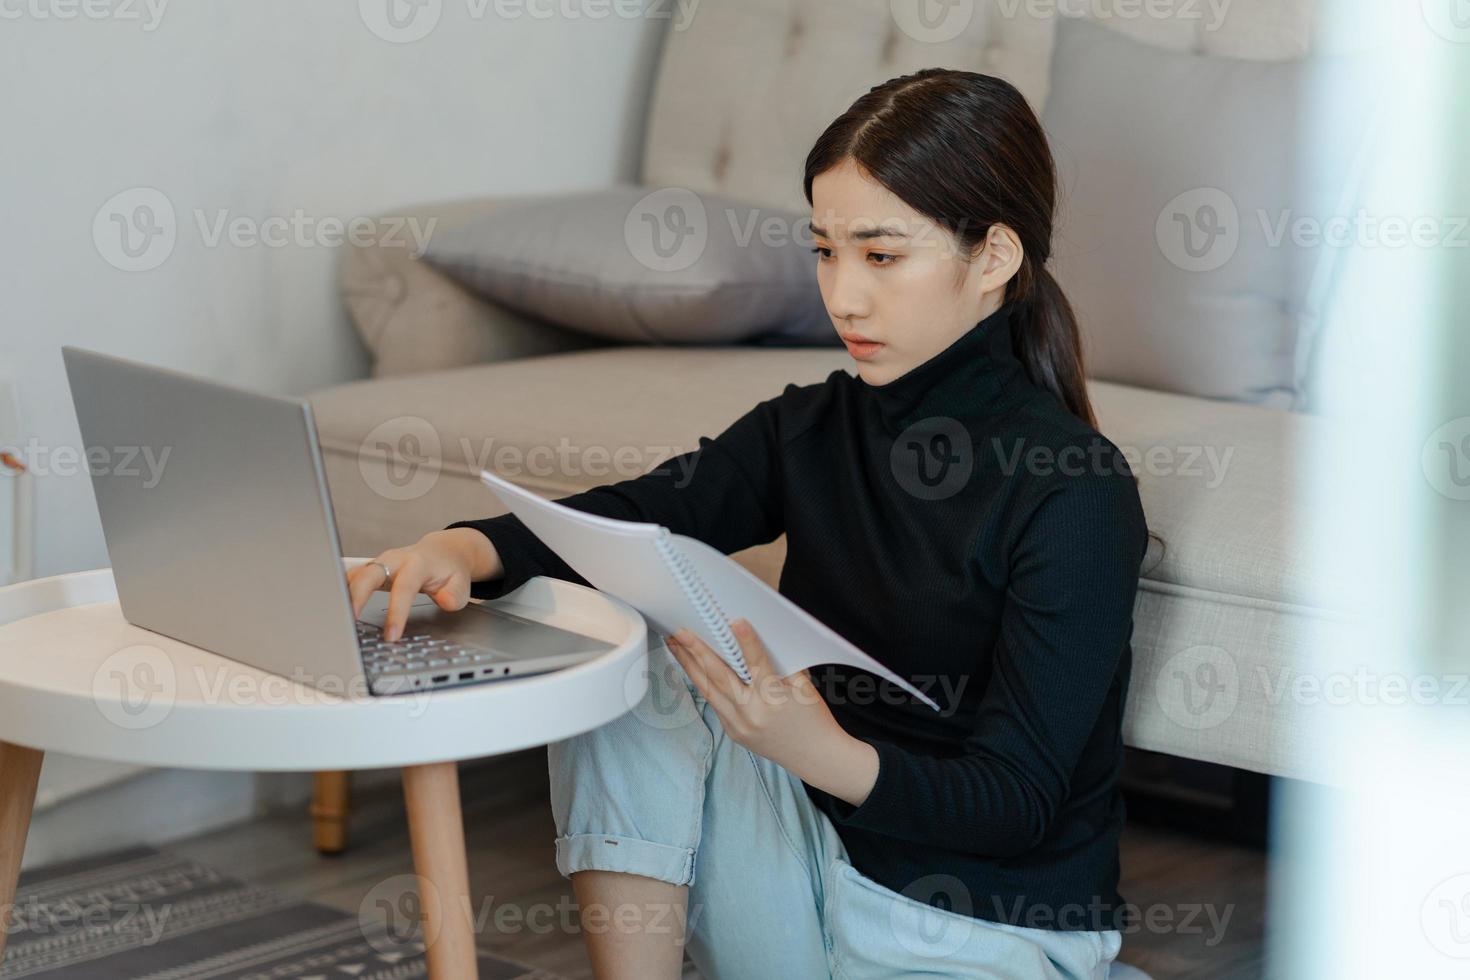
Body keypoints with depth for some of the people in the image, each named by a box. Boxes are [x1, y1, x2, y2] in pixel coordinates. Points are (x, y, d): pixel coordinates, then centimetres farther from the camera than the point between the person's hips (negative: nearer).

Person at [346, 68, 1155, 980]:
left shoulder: (1075, 490, -16)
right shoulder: (812, 427, 5)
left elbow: (1020, 801, -19)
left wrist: (824, 754, -36)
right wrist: (469, 548, -25)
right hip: (823, 863, 7)